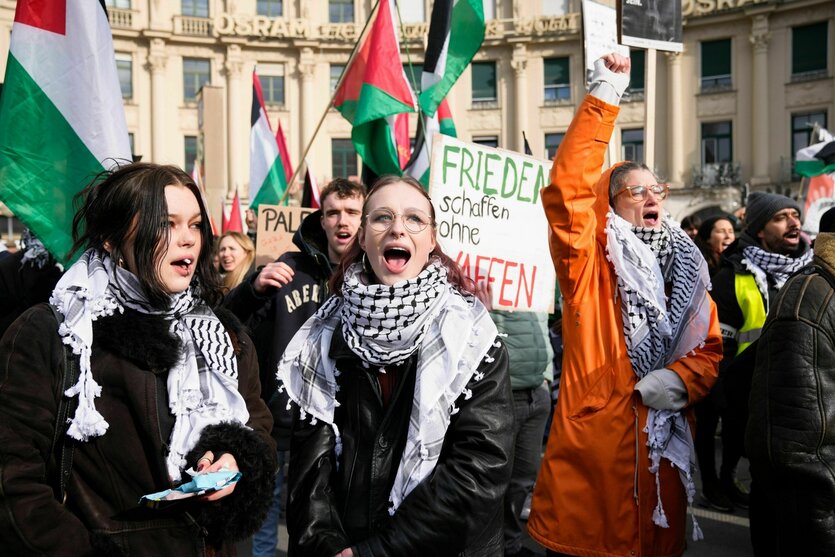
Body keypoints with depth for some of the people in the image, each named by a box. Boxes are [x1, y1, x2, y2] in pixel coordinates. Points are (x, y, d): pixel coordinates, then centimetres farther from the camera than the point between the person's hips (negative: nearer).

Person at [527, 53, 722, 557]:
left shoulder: (686, 271, 11)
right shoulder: (589, 264, -5)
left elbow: (708, 351, 12)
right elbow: (567, 188, -20)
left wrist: (680, 380, -11)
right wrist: (606, 96, -20)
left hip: (664, 447, 5)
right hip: (593, 446, -5)